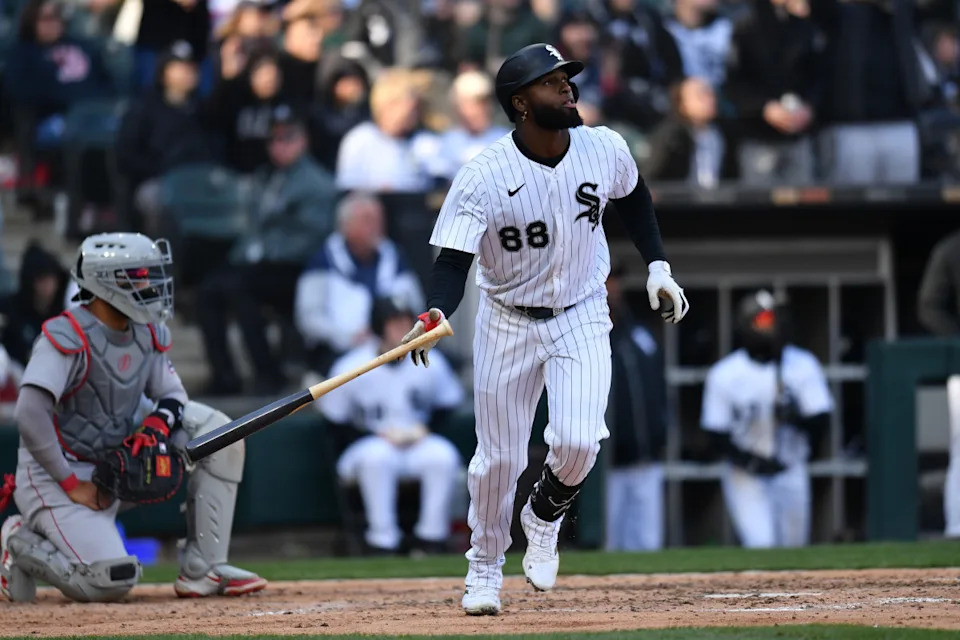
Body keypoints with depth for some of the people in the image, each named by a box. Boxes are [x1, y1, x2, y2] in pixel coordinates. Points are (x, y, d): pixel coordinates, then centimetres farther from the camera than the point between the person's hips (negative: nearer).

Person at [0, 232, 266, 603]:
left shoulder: (147, 333, 3)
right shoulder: (69, 337, -21)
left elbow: (173, 393, 11)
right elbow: (30, 414, -30)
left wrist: (159, 422, -15)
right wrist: (71, 484, -24)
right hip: (54, 475, -8)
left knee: (217, 429, -3)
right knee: (112, 581, -25)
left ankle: (203, 570, -4)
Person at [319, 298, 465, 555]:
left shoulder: (430, 363, -3)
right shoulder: (350, 368, -11)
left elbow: (448, 406, 10)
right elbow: (337, 424, -5)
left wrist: (424, 429, -9)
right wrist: (380, 436, -16)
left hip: (419, 444, 2)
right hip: (369, 444, -2)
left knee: (444, 456, -29)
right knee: (376, 457, -36)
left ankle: (431, 539, -17)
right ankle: (382, 541, -29)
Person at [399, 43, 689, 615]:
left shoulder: (605, 150, -12)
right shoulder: (483, 178, -22)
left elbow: (633, 197, 11)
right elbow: (454, 261, -22)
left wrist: (658, 268, 4)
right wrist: (434, 316, -41)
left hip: (582, 317, 1)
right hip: (508, 324, -1)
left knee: (577, 440, -19)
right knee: (498, 458, 5)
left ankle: (545, 519, 14)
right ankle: (485, 569, 29)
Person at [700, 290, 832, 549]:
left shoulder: (803, 366, -4)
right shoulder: (724, 375, -9)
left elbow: (821, 421, -5)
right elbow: (717, 435, -6)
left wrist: (795, 416, -27)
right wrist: (748, 460, -22)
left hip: (791, 476, 3)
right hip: (746, 478, -3)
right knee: (761, 547, -19)